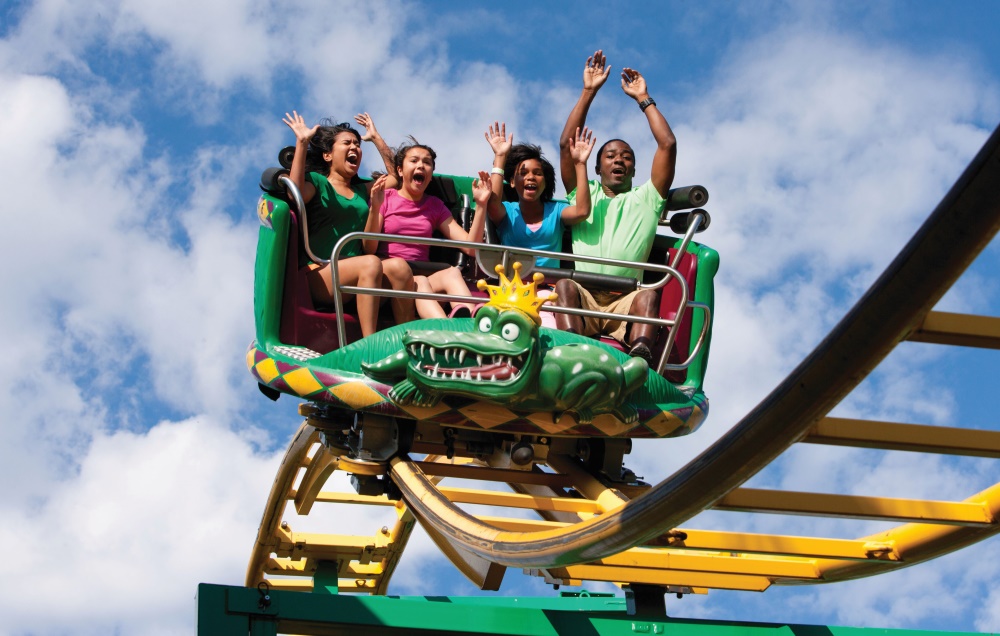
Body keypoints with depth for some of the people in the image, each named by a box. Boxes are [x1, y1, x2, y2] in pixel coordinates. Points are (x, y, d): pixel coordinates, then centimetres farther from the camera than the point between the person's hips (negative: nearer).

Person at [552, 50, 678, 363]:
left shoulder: (645, 199, 25)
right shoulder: (584, 194, 27)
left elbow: (668, 144, 16)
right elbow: (566, 144, 15)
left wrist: (643, 98, 24)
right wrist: (588, 92, 15)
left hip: (624, 301, 0)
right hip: (582, 297, 0)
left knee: (648, 296, -33)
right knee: (565, 285, -33)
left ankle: (640, 357, -60)